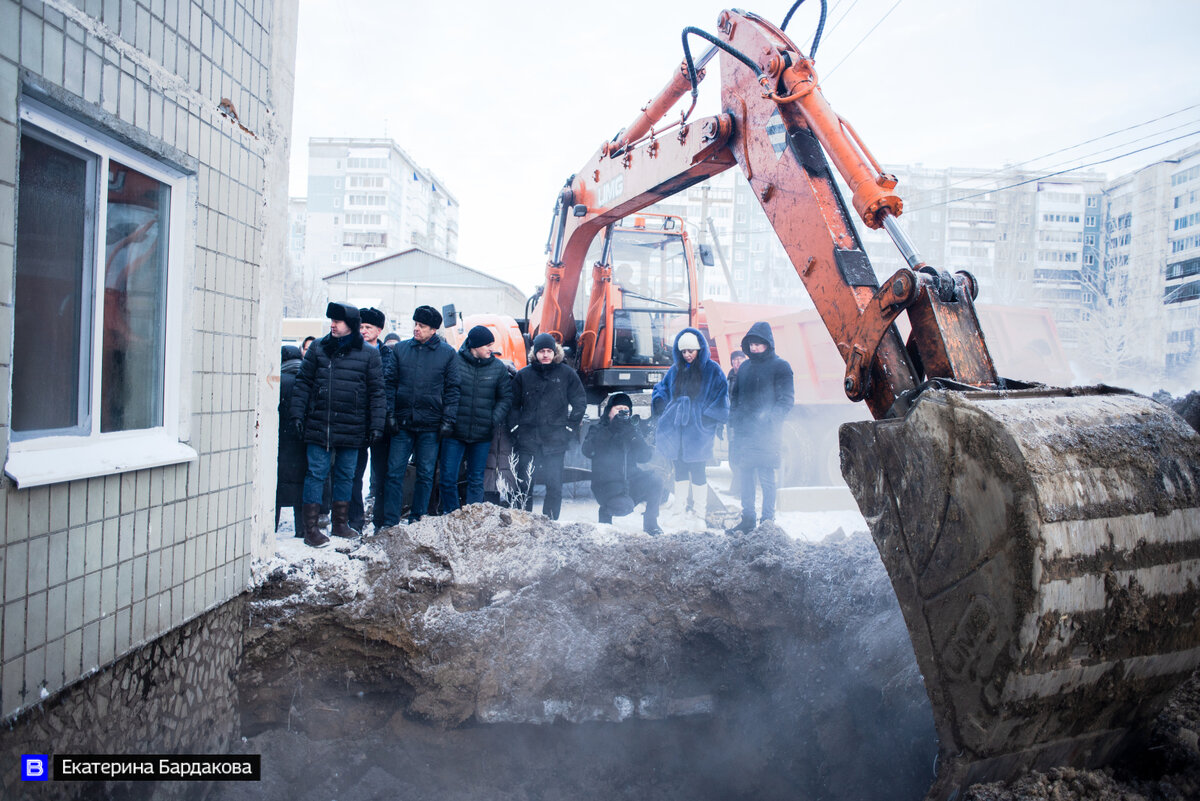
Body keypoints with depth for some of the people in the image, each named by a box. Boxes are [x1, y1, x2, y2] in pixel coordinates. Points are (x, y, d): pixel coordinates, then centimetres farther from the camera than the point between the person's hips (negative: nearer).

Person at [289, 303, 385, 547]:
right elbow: (303, 383, 7)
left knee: (346, 475, 12)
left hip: (352, 429, 0)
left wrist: (376, 425, -2)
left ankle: (341, 523, 25)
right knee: (316, 474, 1)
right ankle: (310, 528, 8)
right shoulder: (318, 348, 5)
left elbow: (376, 392, 3)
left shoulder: (369, 354, 2)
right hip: (319, 426, 0)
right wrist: (298, 414, -1)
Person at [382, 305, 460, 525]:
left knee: (425, 474, 6)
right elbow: (391, 383, 8)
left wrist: (448, 420, -6)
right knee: (394, 472, 1)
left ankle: (417, 519, 18)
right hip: (402, 423, 2)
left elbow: (452, 389, 1)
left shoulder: (447, 353, 1)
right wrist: (390, 414, -2)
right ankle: (390, 522, 7)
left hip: (430, 425, -1)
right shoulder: (401, 349, 7)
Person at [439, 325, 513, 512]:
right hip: (454, 432, -2)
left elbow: (506, 397, 8)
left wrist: (496, 419, -7)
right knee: (448, 478, 0)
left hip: (482, 435, 2)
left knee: (476, 481, 10)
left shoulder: (498, 367, 4)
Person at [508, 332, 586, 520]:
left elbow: (580, 402, 10)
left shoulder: (567, 374, 5)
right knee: (524, 485, 1)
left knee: (554, 487, 1)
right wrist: (515, 430, 3)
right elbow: (514, 405, 12)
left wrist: (569, 428, 2)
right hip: (527, 439, 1)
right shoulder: (523, 375, 7)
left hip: (555, 441, -1)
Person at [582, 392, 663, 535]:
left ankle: (650, 522, -3)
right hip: (606, 484, -3)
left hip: (631, 480, 4)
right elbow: (588, 451, -15)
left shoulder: (633, 430, 12)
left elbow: (645, 457, -1)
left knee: (655, 479, -24)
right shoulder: (598, 430, 5)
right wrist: (610, 430, -19)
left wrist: (634, 434, -14)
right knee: (624, 506, -32)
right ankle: (606, 510, 4)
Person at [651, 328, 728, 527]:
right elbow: (661, 389, 21)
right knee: (680, 469, 10)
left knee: (697, 470, -4)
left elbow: (721, 396, -3)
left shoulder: (712, 370, -1)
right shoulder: (675, 370, 12)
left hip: (699, 430, -4)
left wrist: (715, 421, -11)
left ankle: (700, 513, 6)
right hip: (676, 429, 5)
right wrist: (659, 403, 0)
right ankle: (679, 510, 19)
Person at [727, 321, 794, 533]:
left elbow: (786, 400, -5)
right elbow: (735, 396, 22)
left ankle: (768, 521, 3)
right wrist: (734, 418, 7)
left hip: (766, 434, -5)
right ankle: (747, 518, 17)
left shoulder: (780, 367, 0)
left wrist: (770, 420, -17)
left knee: (766, 477, -5)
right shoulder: (744, 368, 17)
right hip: (744, 432, 6)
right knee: (745, 476, 8)